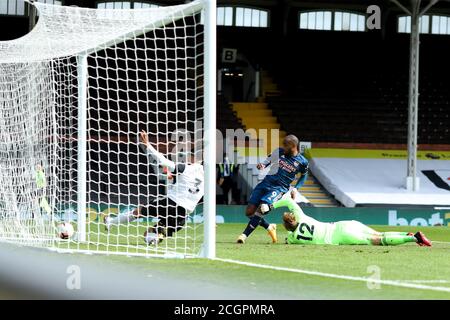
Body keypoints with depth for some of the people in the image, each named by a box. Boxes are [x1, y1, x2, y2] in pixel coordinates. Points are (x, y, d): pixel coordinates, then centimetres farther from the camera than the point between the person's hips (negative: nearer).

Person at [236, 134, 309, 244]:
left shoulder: (302, 162, -3)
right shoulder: (279, 152, 3)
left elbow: (304, 175, 17)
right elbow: (268, 160, 18)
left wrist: (296, 189, 5)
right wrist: (263, 165, -6)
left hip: (279, 188, -4)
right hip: (266, 183, 4)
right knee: (249, 212, -2)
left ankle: (244, 235, -24)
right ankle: (269, 228, 22)